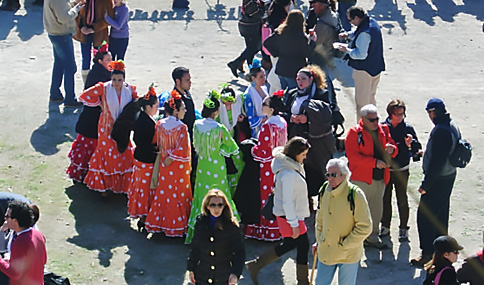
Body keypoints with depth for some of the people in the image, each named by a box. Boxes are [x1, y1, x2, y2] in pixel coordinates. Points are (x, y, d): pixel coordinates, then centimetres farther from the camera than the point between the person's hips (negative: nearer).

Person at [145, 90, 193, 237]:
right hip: (179, 168, -5)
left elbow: (158, 145, 7)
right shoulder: (181, 127, -20)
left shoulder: (160, 124, -2)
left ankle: (159, 222, 24)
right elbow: (182, 150, -23)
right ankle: (177, 226, 14)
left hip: (164, 166, 5)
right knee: (178, 195, 6)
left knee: (164, 193, 16)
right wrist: (171, 159, -11)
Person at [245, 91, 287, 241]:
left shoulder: (267, 127, -24)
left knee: (267, 196, 4)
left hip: (268, 167, -8)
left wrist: (252, 149, -4)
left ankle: (270, 230, 14)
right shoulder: (282, 122, 2)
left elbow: (262, 152, -23)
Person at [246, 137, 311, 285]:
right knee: (303, 246, 4)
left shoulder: (291, 166, 3)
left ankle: (255, 264, 27)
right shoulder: (289, 174, -27)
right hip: (290, 216, -10)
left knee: (290, 244, 21)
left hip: (291, 214, 10)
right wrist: (294, 224, -20)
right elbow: (287, 202, -25)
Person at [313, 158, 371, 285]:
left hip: (348, 254, -5)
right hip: (326, 251, 5)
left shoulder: (355, 194, -17)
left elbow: (364, 227, -15)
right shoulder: (324, 192, 1)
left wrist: (345, 245, -15)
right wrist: (318, 241, 11)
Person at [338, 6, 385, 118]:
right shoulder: (372, 22, 3)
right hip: (376, 68, 10)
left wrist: (347, 50, -16)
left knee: (361, 101, 0)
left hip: (364, 70, -10)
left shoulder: (364, 32, -28)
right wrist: (348, 34, 5)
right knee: (371, 97, 24)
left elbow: (361, 54, -29)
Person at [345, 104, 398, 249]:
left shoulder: (383, 130, 8)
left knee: (377, 210, 15)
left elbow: (393, 147, 18)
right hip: (361, 179, -6)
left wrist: (391, 149, -9)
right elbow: (353, 156, -17)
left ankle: (373, 236, 29)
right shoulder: (354, 133, -10)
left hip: (380, 178, 6)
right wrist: (374, 162, -23)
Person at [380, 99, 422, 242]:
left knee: (402, 199, 6)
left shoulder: (408, 128, -5)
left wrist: (411, 144, -24)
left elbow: (417, 150, -6)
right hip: (385, 169, 1)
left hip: (402, 170, -1)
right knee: (385, 198, 11)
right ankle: (385, 226, 28)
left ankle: (403, 228, 20)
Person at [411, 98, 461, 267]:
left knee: (425, 215, -4)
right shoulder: (453, 126, 5)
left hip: (438, 181, -10)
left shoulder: (441, 131, -26)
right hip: (449, 176, 10)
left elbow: (437, 161, -27)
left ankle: (427, 252, 1)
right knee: (441, 213, 21)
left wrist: (425, 185, -21)